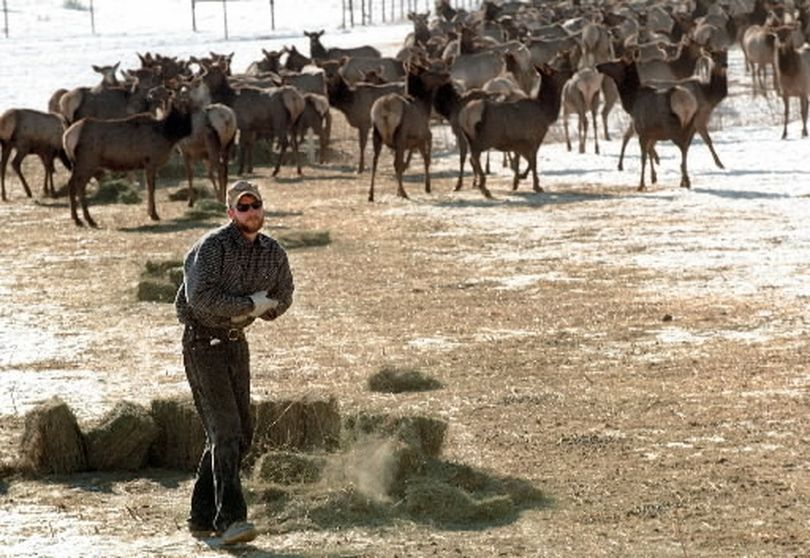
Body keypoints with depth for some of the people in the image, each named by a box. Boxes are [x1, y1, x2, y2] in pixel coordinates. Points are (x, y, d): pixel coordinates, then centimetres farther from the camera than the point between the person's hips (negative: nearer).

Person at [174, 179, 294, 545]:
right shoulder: (212, 247, -19)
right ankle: (230, 519, -23)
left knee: (240, 433, 8)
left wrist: (239, 309, -3)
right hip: (202, 342, -8)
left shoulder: (273, 254, 1)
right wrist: (251, 304, -21)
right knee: (225, 429, -18)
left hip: (236, 343, 8)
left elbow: (281, 300, 16)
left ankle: (203, 516, 18)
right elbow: (200, 299, -29)